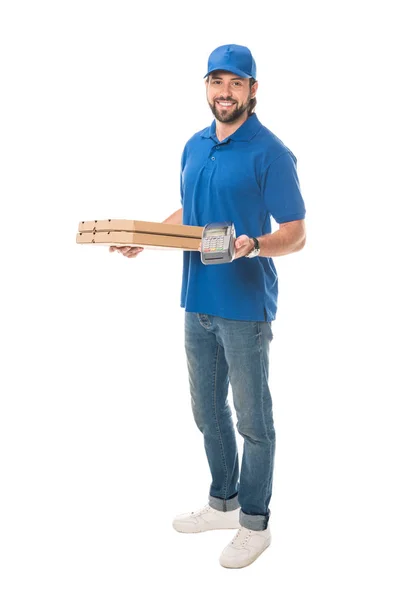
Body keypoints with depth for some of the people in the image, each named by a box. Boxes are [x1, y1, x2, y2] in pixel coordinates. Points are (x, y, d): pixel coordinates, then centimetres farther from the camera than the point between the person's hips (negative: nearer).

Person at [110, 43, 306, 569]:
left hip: (246, 307, -7)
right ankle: (223, 502, 37)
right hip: (199, 302, 7)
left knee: (253, 420, 6)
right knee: (207, 412, 18)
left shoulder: (270, 152, -11)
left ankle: (255, 522, 23)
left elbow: (296, 234, -13)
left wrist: (254, 245, -32)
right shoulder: (195, 146, 10)